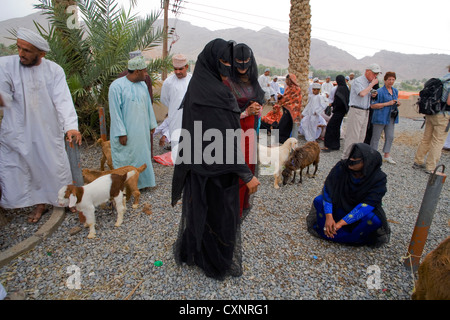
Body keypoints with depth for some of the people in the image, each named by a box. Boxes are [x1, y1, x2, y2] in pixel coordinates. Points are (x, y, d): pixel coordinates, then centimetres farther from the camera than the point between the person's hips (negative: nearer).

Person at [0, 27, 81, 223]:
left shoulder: (54, 70, -7)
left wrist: (71, 126, -35)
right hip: (17, 133, 1)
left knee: (56, 166, 11)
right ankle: (40, 203, 30)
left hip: (48, 131, -1)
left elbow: (63, 100, -19)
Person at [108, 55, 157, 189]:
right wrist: (121, 133, -17)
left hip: (142, 130, 7)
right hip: (126, 132, -6)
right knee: (125, 159, 2)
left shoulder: (142, 85, 7)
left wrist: (152, 124, 15)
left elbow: (148, 106, 14)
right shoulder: (117, 86, -13)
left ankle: (142, 181, 31)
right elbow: (115, 111, -15)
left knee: (143, 155, 15)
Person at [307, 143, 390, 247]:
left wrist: (341, 222, -38)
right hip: (341, 205, 1)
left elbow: (367, 205, -31)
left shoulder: (379, 179, -24)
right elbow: (327, 189, -22)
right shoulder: (341, 167, -21)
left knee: (375, 219, -34)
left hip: (362, 212, -1)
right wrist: (329, 217, -33)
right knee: (319, 200, -22)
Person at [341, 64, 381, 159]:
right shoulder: (358, 81, -9)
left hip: (365, 112, 9)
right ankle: (346, 158, -3)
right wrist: (372, 84, -14)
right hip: (356, 111, -9)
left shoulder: (369, 83, 17)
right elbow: (362, 93, -25)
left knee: (361, 137, 9)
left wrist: (372, 95, 6)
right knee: (353, 136, -9)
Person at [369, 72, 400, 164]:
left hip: (391, 118, 7)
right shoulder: (380, 91, -10)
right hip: (380, 117, -7)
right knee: (376, 137, 0)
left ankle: (387, 155, 20)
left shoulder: (395, 91, 14)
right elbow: (372, 105, -15)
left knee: (390, 137, 9)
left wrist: (398, 104, 4)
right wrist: (387, 103, -18)